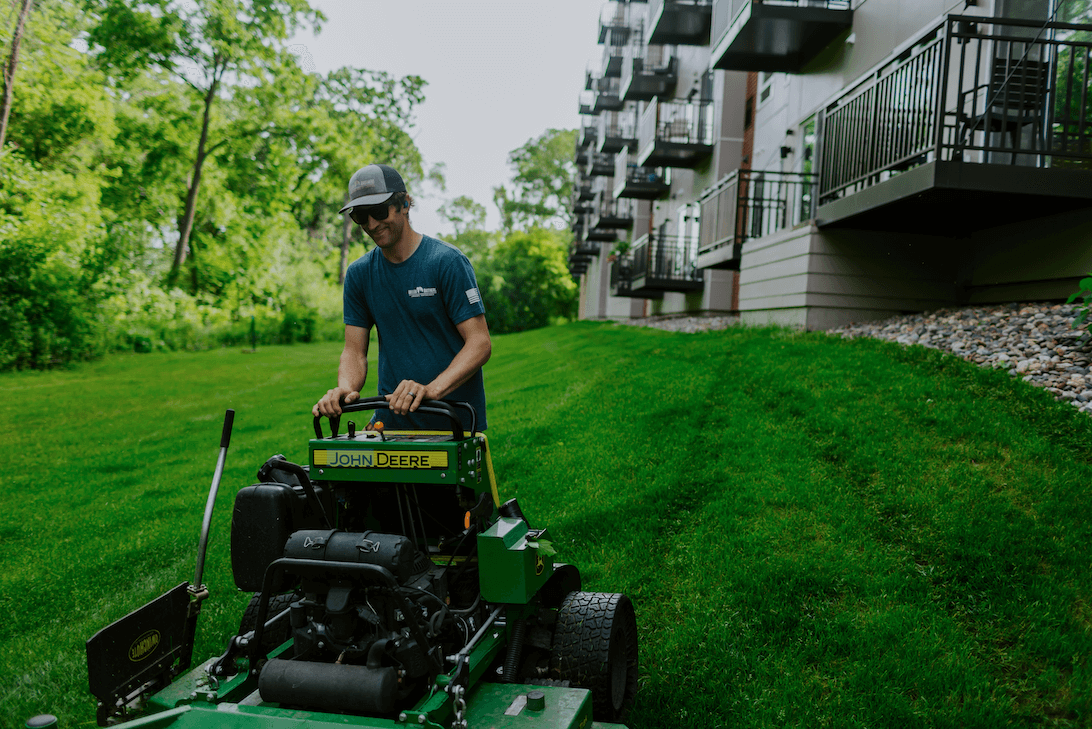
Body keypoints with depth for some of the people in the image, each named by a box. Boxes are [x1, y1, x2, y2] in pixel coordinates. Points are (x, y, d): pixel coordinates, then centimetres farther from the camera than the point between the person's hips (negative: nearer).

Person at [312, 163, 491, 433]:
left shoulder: (447, 261, -8)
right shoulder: (359, 274, 7)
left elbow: (480, 343, -14)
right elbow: (354, 351, 7)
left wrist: (432, 389, -28)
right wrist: (345, 389, -16)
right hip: (391, 418, 4)